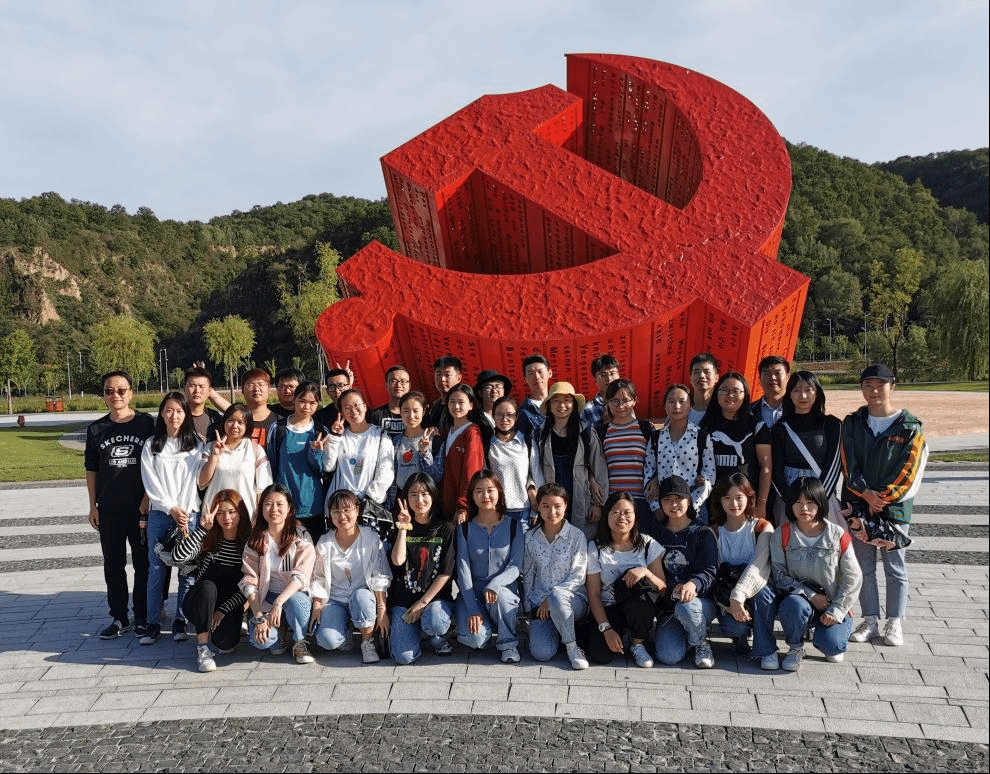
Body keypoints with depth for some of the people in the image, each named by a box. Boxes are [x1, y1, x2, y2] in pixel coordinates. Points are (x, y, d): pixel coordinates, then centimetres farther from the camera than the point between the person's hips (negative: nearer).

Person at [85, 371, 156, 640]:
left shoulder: (147, 424, -2)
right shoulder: (97, 429, 5)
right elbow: (91, 469, 10)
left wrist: (149, 497, -7)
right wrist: (93, 506, 6)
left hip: (141, 507, -3)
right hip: (109, 509, 3)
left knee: (143, 564, 5)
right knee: (113, 566, 10)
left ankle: (143, 617, 18)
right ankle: (119, 618, 22)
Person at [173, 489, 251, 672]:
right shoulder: (207, 540, -6)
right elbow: (177, 556, -25)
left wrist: (223, 610, -15)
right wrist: (202, 529, -34)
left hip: (230, 606, 0)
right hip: (198, 604, 0)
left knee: (226, 643, -28)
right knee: (207, 586, -34)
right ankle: (202, 647, -21)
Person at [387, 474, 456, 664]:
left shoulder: (446, 529, 1)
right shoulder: (402, 528, 7)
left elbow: (446, 573, -4)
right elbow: (397, 561, -9)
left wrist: (423, 602, -9)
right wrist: (403, 529, -13)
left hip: (437, 596, -1)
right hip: (404, 599, 1)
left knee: (435, 624, -36)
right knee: (404, 657, -17)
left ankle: (438, 639, 2)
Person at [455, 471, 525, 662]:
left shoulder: (512, 526, 2)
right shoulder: (464, 528, 1)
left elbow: (516, 566, -6)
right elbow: (463, 570, -6)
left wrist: (493, 584, -27)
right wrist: (472, 609, -17)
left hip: (505, 590, 0)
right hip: (472, 591, 0)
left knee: (497, 594, -37)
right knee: (473, 638, -28)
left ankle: (508, 643, -10)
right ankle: (486, 626, 11)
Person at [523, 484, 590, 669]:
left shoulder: (577, 536, -3)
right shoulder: (530, 538, 6)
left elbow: (579, 576, -7)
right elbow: (528, 576, 11)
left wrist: (551, 598, -16)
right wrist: (529, 608, 4)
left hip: (573, 599, -2)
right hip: (540, 604, 2)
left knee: (557, 595, -40)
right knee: (542, 653, -22)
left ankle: (572, 646, -18)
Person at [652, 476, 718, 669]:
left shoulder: (703, 534, 2)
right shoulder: (658, 536, 13)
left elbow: (709, 573, -10)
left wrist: (693, 584, -32)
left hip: (701, 601, -2)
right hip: (668, 605, 2)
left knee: (685, 607, -38)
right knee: (668, 656, -22)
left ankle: (701, 642, -5)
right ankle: (686, 634, 13)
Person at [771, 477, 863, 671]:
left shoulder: (838, 536, -7)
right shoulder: (783, 535, -6)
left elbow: (853, 578, -3)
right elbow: (779, 575, -7)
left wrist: (836, 611, -9)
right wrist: (810, 595, -17)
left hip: (835, 606, 0)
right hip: (800, 597, 0)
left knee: (831, 646, -24)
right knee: (793, 605, -36)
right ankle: (795, 648, -4)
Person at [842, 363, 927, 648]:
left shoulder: (910, 427, -3)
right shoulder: (852, 424, 4)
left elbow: (910, 470, -7)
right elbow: (848, 465, 0)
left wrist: (883, 498, -12)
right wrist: (867, 494, -12)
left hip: (895, 507, -2)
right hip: (858, 504, 3)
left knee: (895, 568, 6)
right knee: (864, 566, 8)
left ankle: (895, 623, 18)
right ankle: (870, 621, 19)